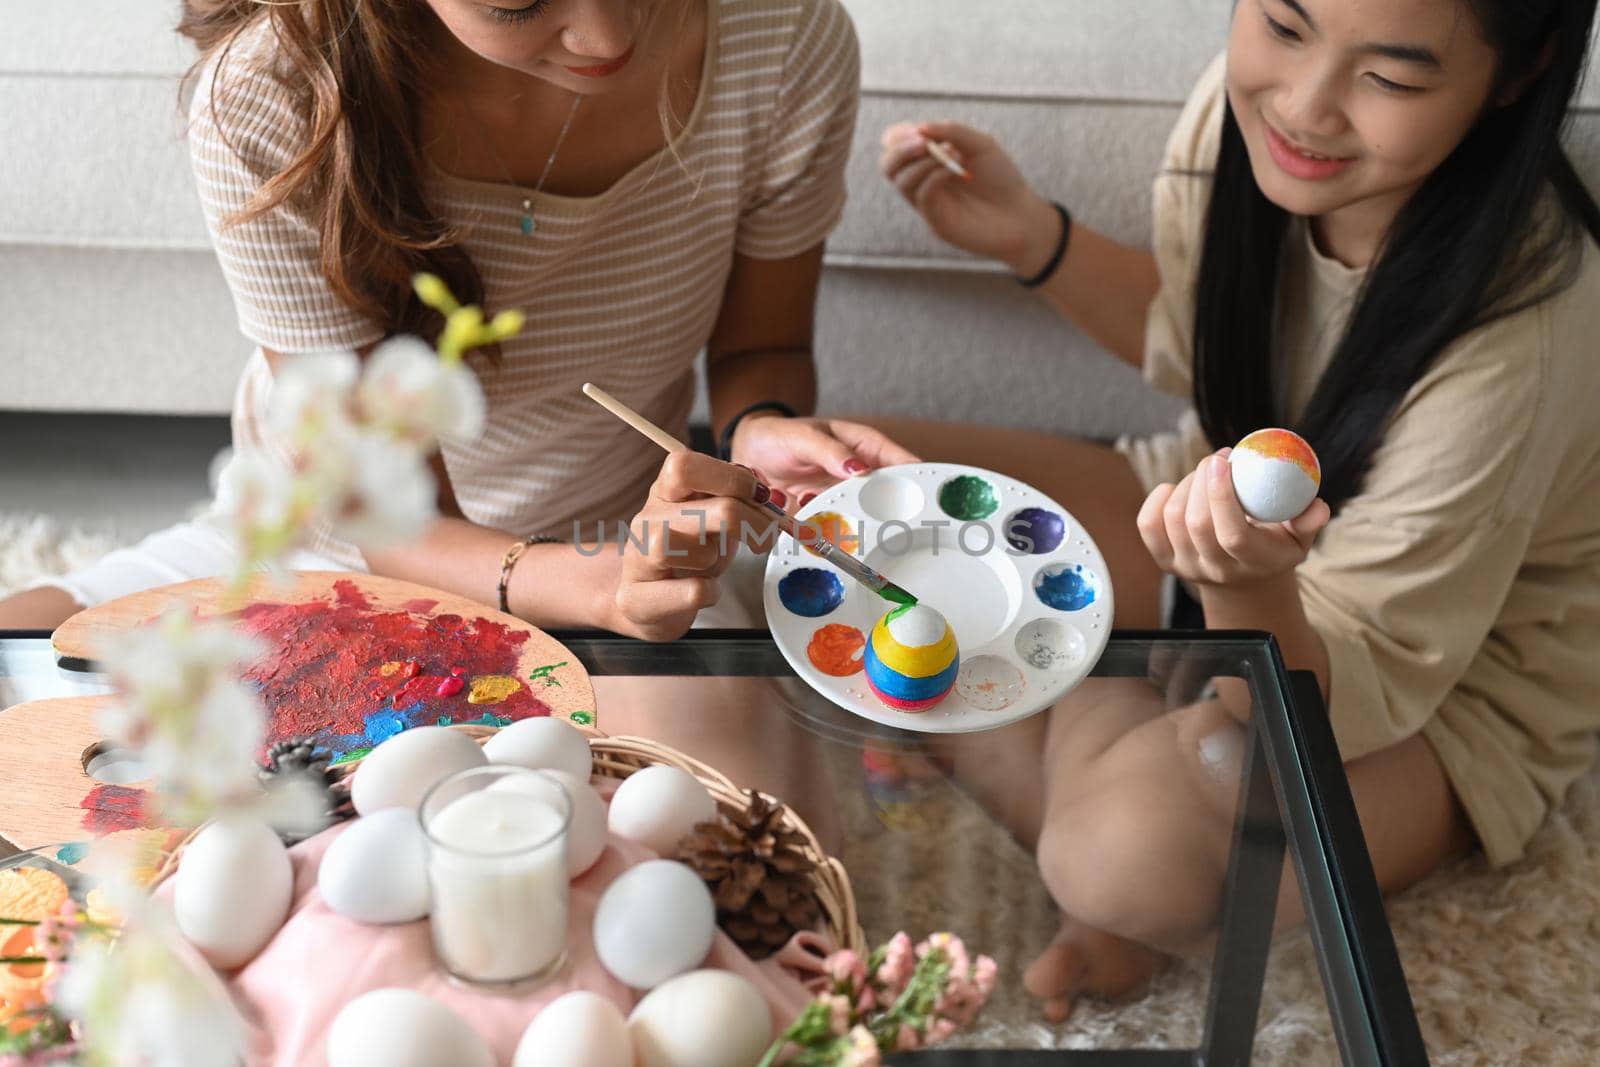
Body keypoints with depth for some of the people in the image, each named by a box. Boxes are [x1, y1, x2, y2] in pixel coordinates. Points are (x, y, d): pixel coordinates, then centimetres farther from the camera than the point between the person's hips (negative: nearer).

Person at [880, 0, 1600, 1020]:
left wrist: (1248, 589, -49)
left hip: (1447, 679, -5)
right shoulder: (1244, 105, -19)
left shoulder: (1514, 340, -36)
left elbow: (1342, 699, -27)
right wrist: (1030, 236, -12)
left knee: (1140, 857, -36)